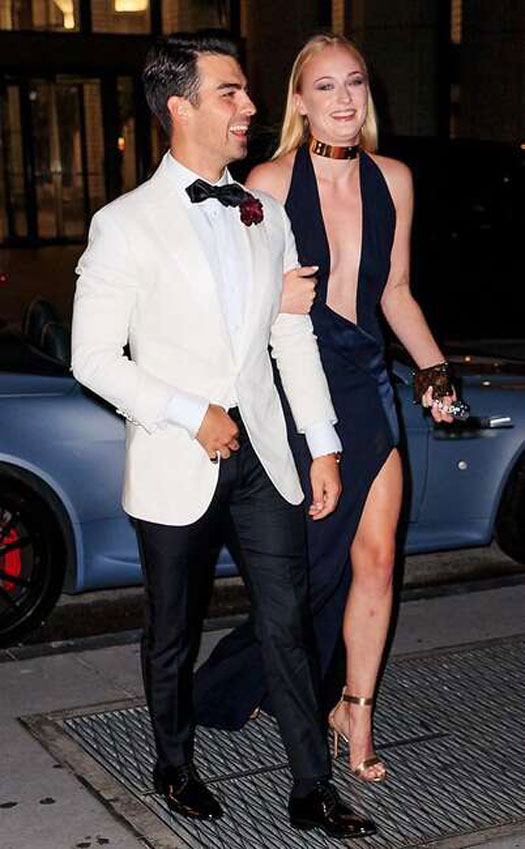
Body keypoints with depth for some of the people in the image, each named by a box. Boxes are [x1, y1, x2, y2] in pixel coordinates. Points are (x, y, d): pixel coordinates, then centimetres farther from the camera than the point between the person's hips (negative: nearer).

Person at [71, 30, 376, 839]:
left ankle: (313, 790, 15)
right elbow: (93, 357, -9)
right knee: (172, 632, 12)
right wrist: (189, 415, -16)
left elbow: (295, 338, 10)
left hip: (262, 453, 4)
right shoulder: (124, 225, -8)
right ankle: (175, 765, 34)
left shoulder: (265, 216, 8)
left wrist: (324, 444, 6)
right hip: (175, 464, -3)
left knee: (288, 622, 4)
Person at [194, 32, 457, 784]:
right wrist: (275, 298, -23)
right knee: (312, 559, 5)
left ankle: (355, 712, 18)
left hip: (367, 384, 4)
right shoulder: (271, 181, -6)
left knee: (376, 557, 2)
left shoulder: (392, 180, 7)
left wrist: (434, 367, 5)